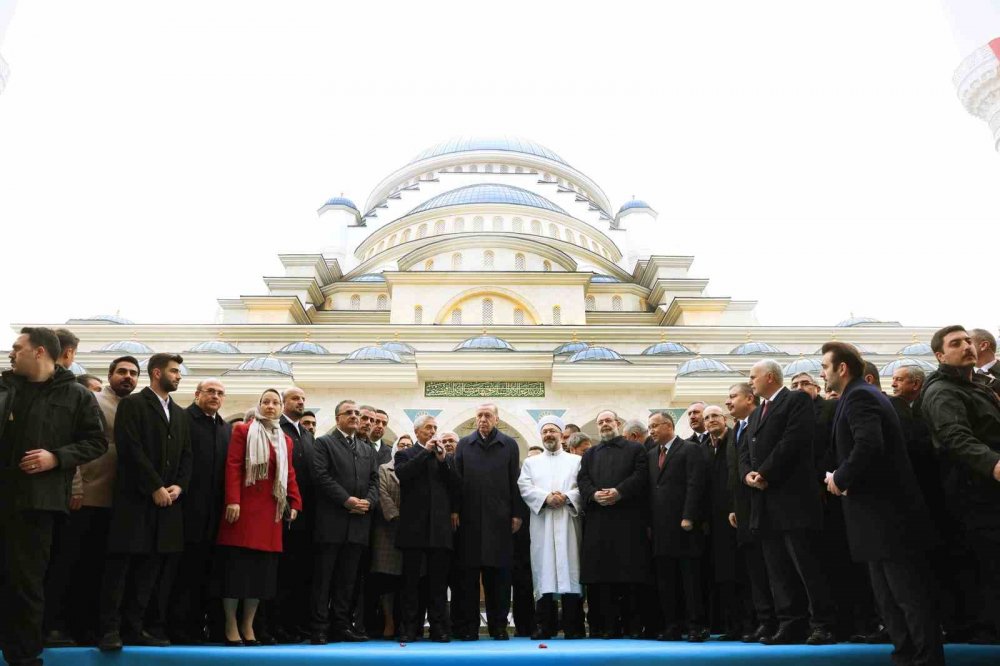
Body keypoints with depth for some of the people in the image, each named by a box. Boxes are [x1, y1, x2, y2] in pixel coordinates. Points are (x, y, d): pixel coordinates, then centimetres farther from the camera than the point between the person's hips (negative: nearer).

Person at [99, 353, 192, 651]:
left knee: (149, 566, 7)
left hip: (167, 501, 6)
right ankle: (110, 629, 4)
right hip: (134, 498, -6)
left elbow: (186, 456, 14)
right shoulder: (132, 404, -2)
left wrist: (178, 486, -3)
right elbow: (131, 449, -12)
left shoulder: (181, 415, 18)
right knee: (120, 564, -2)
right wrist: (155, 487, -15)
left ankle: (132, 627, 13)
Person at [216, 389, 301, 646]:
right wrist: (232, 501, -17)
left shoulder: (286, 440, 16)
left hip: (271, 511, 5)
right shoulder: (243, 430, 1)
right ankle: (231, 625, 9)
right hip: (244, 507, -5)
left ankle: (248, 625, 16)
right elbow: (233, 467, -7)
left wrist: (294, 504, 4)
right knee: (237, 565, -1)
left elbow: (289, 474, 15)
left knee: (262, 569, 6)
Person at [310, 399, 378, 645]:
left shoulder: (368, 450, 20)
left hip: (358, 524, 5)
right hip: (331, 522, -5)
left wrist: (368, 501, -6)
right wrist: (347, 500, -15)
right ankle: (320, 629, 4)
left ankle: (341, 626, 14)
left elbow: (374, 481, 14)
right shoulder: (323, 443, 3)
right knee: (323, 578, 0)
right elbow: (321, 476, -9)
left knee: (347, 579, 8)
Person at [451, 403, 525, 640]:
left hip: (500, 518, 0)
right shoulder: (464, 444, 10)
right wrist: (455, 510, -2)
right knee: (469, 573, 3)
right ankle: (468, 626, 10)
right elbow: (456, 478, 6)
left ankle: (499, 625, 13)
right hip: (470, 518, 0)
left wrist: (517, 514, 0)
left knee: (499, 574, 3)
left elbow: (515, 482, 5)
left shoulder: (509, 445, 7)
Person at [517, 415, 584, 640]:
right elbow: (525, 488, 3)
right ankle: (545, 625, 4)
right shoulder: (530, 463, 18)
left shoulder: (576, 461, 14)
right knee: (543, 570, -2)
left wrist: (566, 497, -14)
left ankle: (573, 626, 2)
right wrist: (546, 498, -11)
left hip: (568, 522, -1)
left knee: (570, 568, -4)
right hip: (541, 523, 1)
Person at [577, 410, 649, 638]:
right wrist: (595, 494, -11)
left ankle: (632, 623, 4)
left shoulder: (635, 449, 12)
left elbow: (640, 475, -2)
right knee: (601, 572, -1)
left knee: (630, 571, -4)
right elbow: (582, 479, 9)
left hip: (628, 518, -3)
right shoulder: (590, 454, 22)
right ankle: (609, 625, 4)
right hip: (598, 519, 3)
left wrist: (618, 492, -15)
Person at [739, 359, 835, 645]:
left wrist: (765, 473, -15)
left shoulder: (797, 400, -2)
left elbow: (794, 440, -16)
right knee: (777, 568, 8)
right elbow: (746, 451, 18)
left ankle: (823, 625, 5)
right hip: (765, 503, 8)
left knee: (806, 565, -4)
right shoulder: (756, 413, 23)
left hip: (792, 497, -8)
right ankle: (790, 624, 12)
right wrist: (747, 473, -4)